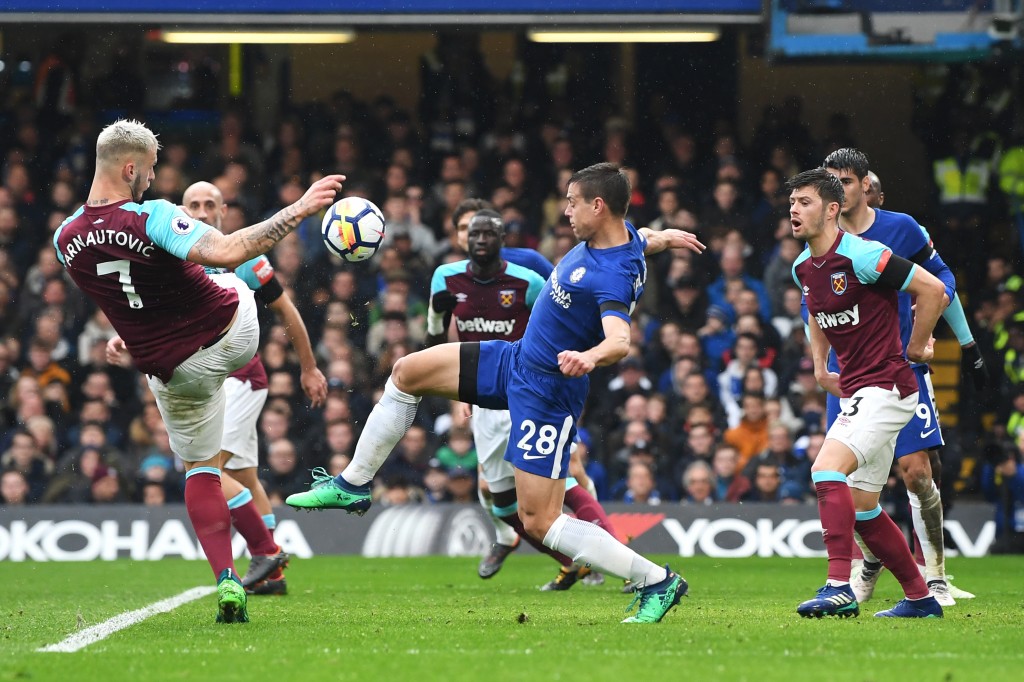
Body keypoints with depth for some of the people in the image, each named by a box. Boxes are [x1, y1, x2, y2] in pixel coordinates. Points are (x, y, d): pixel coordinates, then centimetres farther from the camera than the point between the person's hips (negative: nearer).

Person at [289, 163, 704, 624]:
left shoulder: (613, 277, -30)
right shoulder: (625, 234, -3)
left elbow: (620, 341, -50)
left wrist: (590, 356, -65)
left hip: (547, 391, -10)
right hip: (516, 358, 10)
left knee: (539, 523, -11)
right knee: (408, 372, 10)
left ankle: (656, 582, -2)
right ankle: (353, 486, 24)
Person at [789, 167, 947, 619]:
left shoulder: (861, 255, -17)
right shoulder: (803, 268, 8)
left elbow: (934, 290, -16)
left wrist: (915, 349, -6)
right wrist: (820, 365, 18)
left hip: (886, 387, -9)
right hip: (855, 392, 9)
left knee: (827, 468, -26)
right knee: (861, 508, 11)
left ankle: (839, 587, -29)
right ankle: (920, 598, 23)